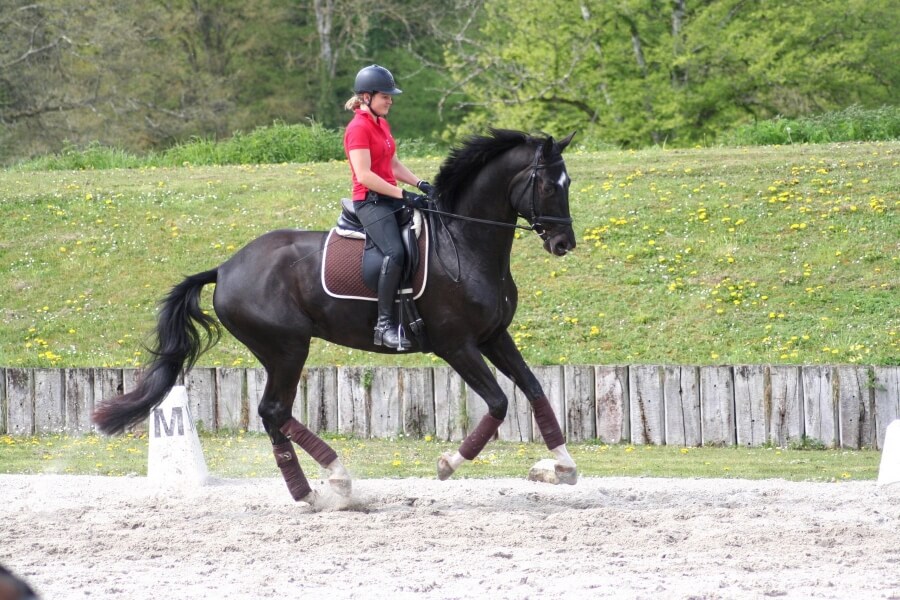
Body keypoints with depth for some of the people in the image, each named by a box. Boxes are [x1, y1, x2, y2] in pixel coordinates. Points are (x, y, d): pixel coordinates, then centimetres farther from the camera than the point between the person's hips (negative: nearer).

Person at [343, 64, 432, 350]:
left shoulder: (382, 124, 16)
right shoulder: (359, 128, -13)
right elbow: (364, 175, -20)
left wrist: (420, 184, 3)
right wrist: (403, 195, -21)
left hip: (391, 198, 10)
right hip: (370, 201, -10)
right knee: (395, 252, -29)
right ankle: (385, 324, -28)